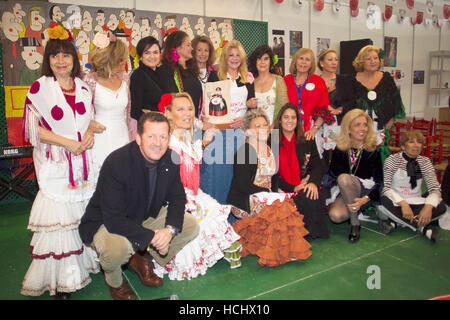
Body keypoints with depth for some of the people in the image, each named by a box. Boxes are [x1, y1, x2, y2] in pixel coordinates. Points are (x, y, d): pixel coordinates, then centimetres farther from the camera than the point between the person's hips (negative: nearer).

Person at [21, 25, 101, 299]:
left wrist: (90, 133, -5)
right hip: (54, 163, -4)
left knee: (82, 210, 8)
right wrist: (68, 143, -15)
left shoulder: (83, 87, 9)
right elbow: (35, 128, -7)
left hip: (83, 160, 4)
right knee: (58, 215, -2)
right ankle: (60, 279, 11)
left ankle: (82, 261, 25)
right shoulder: (40, 87, -3)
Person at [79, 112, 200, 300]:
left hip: (146, 217, 6)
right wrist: (152, 237, -31)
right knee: (117, 248, -38)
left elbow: (177, 198, -2)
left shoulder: (171, 160, -12)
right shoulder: (116, 163, -30)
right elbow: (114, 220, -31)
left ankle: (142, 260, 16)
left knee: (191, 226, -4)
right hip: (105, 223, -6)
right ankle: (114, 281, 3)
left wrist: (170, 229, -21)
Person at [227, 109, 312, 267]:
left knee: (287, 203, -15)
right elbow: (243, 185, -19)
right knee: (280, 208, -25)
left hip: (266, 197, 8)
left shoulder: (269, 150, 13)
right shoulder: (245, 151, -13)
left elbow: (273, 179, 17)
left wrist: (276, 193, -3)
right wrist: (269, 194, -18)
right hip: (244, 201, -8)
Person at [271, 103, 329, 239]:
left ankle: (312, 232, -6)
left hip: (304, 189, 2)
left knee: (313, 199, -29)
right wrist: (292, 188, -12)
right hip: (282, 191, -2)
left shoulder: (307, 141, 15)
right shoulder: (271, 143, 7)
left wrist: (314, 182, -14)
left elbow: (318, 166, 8)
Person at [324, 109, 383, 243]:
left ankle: (355, 223, -21)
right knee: (335, 215, -30)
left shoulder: (373, 151, -4)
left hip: (364, 192, -2)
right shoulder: (339, 150, 2)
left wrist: (364, 199, -20)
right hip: (343, 193, 2)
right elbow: (332, 174, 7)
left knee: (344, 178, -34)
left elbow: (379, 182, -5)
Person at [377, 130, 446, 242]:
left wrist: (429, 206, -25)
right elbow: (385, 187, -17)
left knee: (441, 206, -23)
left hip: (416, 203, 3)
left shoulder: (425, 162, 4)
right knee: (385, 201, -36)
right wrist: (403, 203, -32)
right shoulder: (392, 160, -7)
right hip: (396, 203, -3)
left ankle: (393, 220, -24)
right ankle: (422, 228, -22)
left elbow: (435, 188, -4)